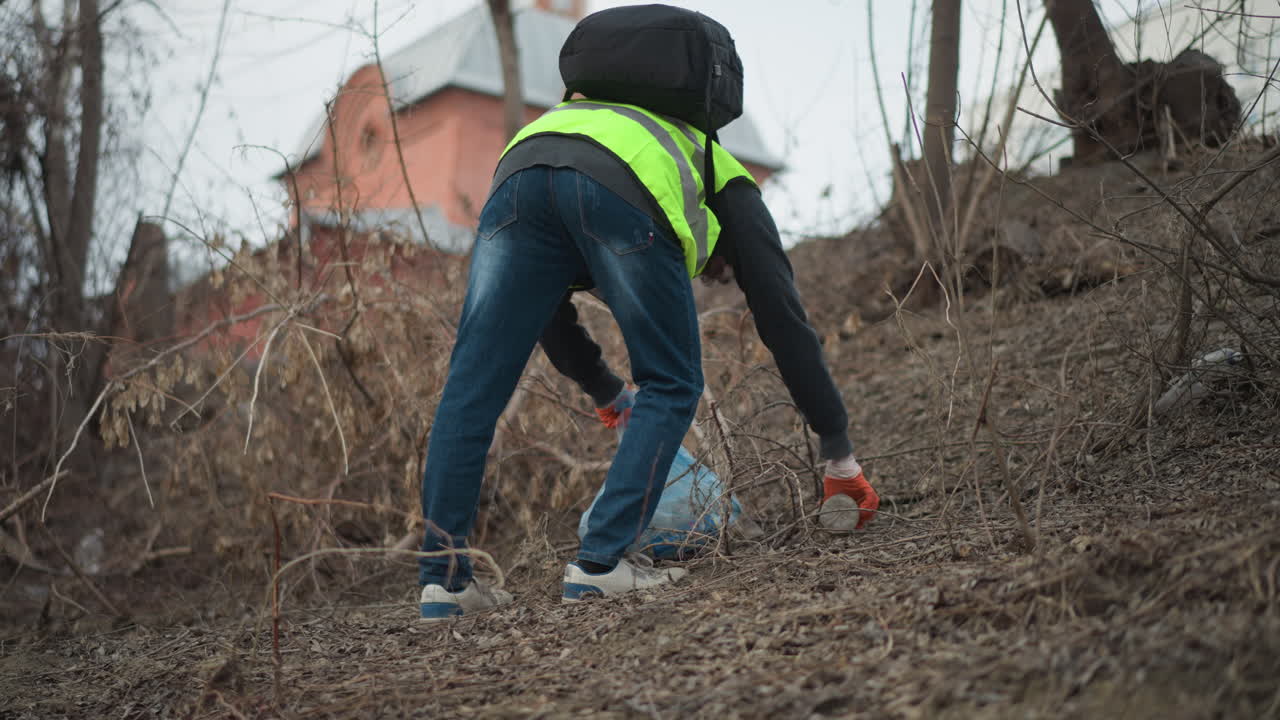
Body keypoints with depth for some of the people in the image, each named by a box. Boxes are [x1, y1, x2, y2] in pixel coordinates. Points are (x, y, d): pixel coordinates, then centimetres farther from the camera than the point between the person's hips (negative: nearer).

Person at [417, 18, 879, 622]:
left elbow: (551, 312, 47)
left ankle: (442, 578, 9)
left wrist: (607, 393, 60)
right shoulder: (731, 190, 35)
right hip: (624, 188, -5)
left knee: (471, 387, 9)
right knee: (671, 388, 13)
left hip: (519, 167, 5)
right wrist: (841, 459, 32)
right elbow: (786, 323, 27)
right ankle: (600, 561, 5)